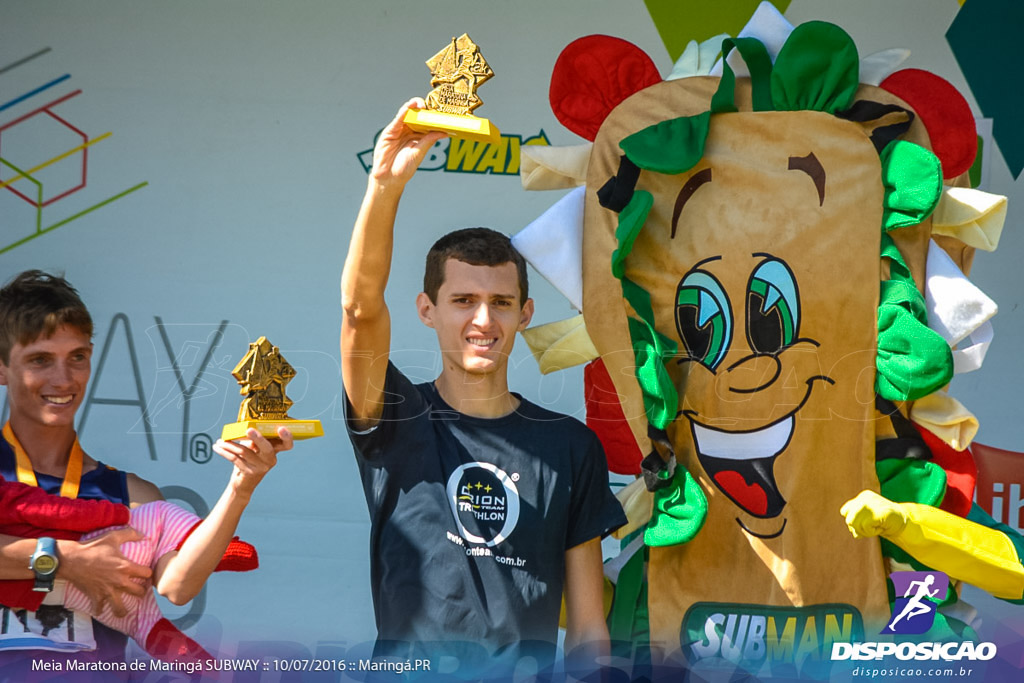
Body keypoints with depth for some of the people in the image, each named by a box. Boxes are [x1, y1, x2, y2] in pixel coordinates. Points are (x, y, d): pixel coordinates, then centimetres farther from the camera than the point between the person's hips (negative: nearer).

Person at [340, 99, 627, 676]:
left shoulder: (571, 447, 10)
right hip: (408, 664, -2)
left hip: (529, 668, 2)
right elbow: (361, 306, -13)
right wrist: (387, 183, -25)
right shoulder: (396, 421, 5)